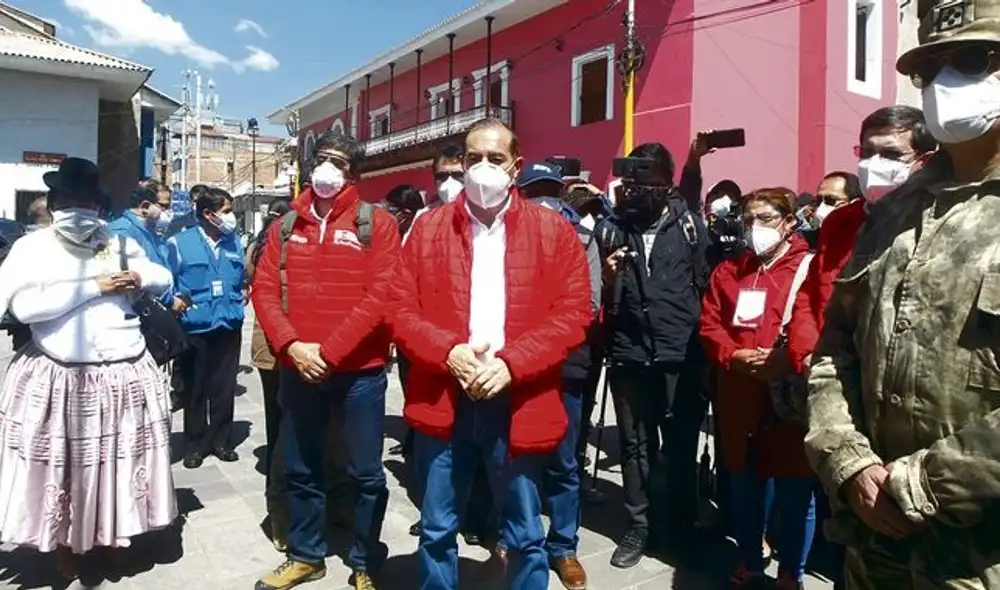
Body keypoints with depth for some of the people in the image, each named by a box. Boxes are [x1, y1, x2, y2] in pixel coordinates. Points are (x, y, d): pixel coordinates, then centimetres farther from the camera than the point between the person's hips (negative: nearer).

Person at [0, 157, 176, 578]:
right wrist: (93, 288, -15)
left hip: (123, 376, 2)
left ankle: (112, 535, 34)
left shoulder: (119, 245, 7)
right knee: (61, 467, 10)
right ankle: (65, 544, 31)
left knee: (116, 463, 13)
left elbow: (164, 278, 18)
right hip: (57, 379, -2)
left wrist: (141, 279, -4)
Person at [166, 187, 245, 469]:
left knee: (225, 387, 10)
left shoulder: (234, 241, 8)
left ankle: (222, 440, 24)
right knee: (195, 389, 8)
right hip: (195, 327, -3)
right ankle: (195, 444, 22)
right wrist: (174, 300, -14)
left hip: (229, 325, 3)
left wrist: (237, 304, 8)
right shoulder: (180, 243, -5)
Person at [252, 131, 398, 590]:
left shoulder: (376, 223, -4)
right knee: (300, 470, 17)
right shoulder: (288, 224, 9)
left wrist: (328, 351, -16)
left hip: (359, 370, -4)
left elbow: (380, 296, -13)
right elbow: (264, 289, 3)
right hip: (298, 369, 4)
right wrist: (291, 346, -12)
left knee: (365, 473, 8)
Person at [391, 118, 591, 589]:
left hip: (519, 403, -1)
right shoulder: (429, 228, 6)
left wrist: (511, 364, -16)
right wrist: (449, 352, -15)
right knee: (437, 530, 17)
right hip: (443, 400, 2)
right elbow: (402, 310, 2)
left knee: (525, 535, 15)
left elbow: (573, 314, -5)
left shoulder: (554, 231, 1)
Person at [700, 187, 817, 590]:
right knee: (744, 486, 15)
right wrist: (734, 356, -10)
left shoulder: (811, 268, -2)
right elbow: (709, 325, 7)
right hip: (738, 399, 4)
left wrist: (791, 358, -23)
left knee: (794, 492, 7)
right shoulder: (728, 271, 12)